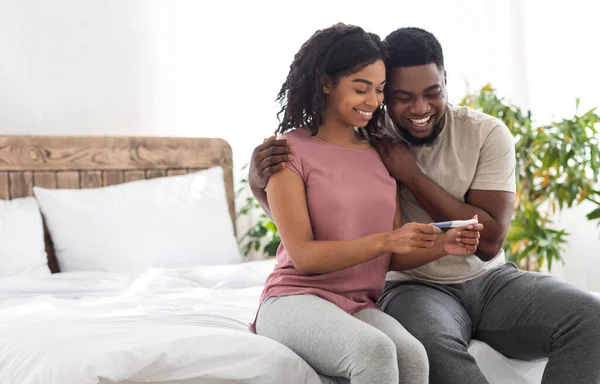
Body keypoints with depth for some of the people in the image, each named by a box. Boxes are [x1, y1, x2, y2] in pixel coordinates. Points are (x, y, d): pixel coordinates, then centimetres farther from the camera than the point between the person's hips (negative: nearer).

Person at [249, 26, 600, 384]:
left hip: (490, 278, 3)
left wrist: (412, 175, -17)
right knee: (432, 340, -39)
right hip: (413, 287, -2)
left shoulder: (488, 133, -6)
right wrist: (260, 179, -23)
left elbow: (490, 241, -12)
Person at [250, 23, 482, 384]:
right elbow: (303, 255, -11)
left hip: (362, 307, 4)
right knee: (375, 350, -36)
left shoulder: (382, 155, 13)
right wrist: (386, 241, -21)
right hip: (296, 298, -4)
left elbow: (394, 258, 12)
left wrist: (442, 244, -8)